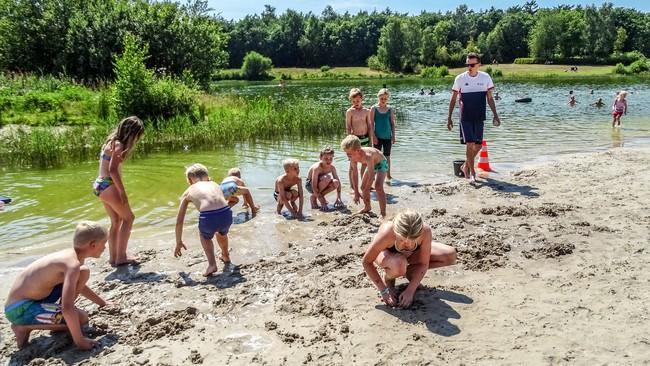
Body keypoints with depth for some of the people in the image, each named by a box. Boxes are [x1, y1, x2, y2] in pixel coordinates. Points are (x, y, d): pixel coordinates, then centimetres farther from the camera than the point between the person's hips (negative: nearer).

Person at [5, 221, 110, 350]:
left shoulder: (71, 255, 5)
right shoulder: (72, 264, -25)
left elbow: (80, 287, 27)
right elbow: (67, 308, -33)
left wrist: (103, 303, 31)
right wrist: (79, 340, -27)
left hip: (34, 298, 10)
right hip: (20, 309, -10)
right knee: (82, 318, -23)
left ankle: (58, 317, 13)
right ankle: (23, 327, -7)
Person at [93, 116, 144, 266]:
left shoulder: (112, 141, 13)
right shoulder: (118, 145, -15)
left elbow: (111, 169, 12)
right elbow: (113, 170, -23)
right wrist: (123, 192, -21)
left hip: (100, 185, 9)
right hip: (108, 186, -9)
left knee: (116, 221, 16)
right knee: (128, 218, 0)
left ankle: (113, 257, 21)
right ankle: (121, 257, 1)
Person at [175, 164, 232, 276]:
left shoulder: (188, 192, 22)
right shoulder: (215, 184, 29)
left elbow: (179, 221, 25)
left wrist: (179, 242, 37)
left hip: (208, 218, -2)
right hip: (226, 215, 3)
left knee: (205, 236, 33)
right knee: (222, 232, 38)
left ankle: (212, 264, 19)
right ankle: (225, 256, 56)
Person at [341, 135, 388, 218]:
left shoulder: (367, 155, -43)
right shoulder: (353, 157, -21)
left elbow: (371, 175, -40)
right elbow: (354, 174, -12)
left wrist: (366, 191, -36)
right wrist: (356, 192, -13)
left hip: (381, 163, -8)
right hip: (372, 165, 8)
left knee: (378, 187, -26)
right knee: (363, 187, 10)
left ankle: (383, 214, -20)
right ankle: (367, 207, 35)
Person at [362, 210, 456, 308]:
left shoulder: (425, 230, -35)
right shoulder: (386, 233, -40)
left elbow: (424, 264, -22)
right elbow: (366, 262, -27)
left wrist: (410, 290, -26)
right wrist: (383, 290, -26)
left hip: (409, 254, 3)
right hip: (386, 252, -3)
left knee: (450, 256, -14)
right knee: (398, 265, -41)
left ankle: (409, 271, 3)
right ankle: (388, 278, -3)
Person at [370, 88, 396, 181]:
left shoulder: (390, 109, 4)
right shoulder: (374, 108, -4)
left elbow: (392, 123, 7)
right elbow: (371, 123, -6)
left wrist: (393, 136, 3)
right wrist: (374, 136, -11)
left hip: (387, 137, 2)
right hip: (378, 137, -2)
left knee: (387, 156, 10)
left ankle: (388, 174, 18)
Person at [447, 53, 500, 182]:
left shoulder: (485, 78, 0)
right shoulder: (460, 79, -5)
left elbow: (490, 98, 7)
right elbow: (453, 99, 2)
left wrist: (495, 115, 1)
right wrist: (449, 117, -1)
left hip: (479, 117, 3)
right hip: (465, 117, -3)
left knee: (478, 145, 7)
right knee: (470, 144, -11)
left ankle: (466, 166, 29)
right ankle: (472, 172, -2)